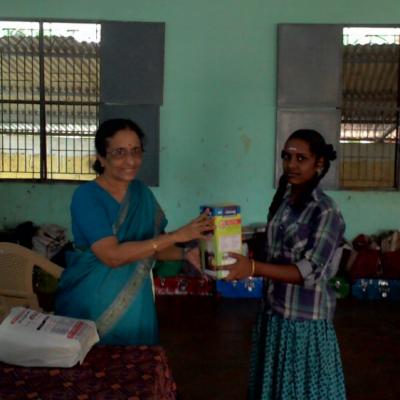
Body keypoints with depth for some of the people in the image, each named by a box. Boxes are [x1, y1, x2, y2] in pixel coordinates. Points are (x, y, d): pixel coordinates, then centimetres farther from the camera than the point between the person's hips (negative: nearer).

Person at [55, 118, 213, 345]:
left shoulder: (141, 192, 1)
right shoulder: (86, 196, -17)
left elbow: (152, 245, 6)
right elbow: (112, 255, -26)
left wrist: (185, 254, -15)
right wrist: (176, 236, -29)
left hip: (135, 303, 5)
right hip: (92, 303, -5)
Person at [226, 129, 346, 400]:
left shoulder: (326, 212, -17)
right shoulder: (282, 200, 5)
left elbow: (309, 272, -24)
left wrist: (253, 268, -33)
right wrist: (241, 260, 0)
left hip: (305, 319, -7)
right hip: (273, 310, 7)